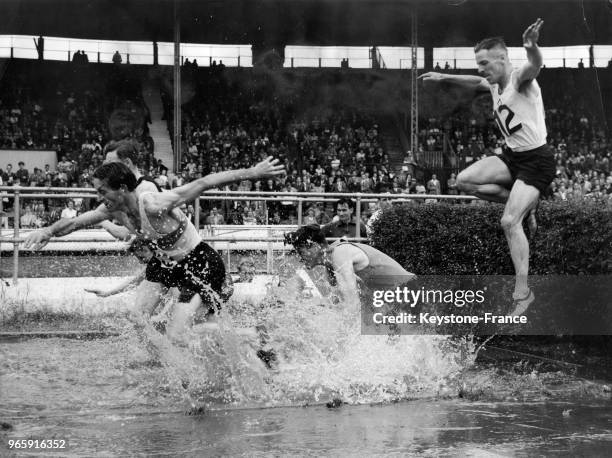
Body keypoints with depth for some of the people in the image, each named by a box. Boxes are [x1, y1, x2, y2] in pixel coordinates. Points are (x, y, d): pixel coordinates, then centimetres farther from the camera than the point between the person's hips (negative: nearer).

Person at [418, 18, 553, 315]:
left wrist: (531, 46, -66)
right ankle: (524, 205, 11)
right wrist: (444, 78, 42)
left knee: (509, 222, -18)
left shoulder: (520, 79, -18)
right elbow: (476, 82, 34)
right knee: (465, 181, -1)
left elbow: (535, 66, -43)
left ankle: (522, 293, -13)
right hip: (512, 156, 9)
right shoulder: (494, 85, 9)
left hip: (537, 160, -9)